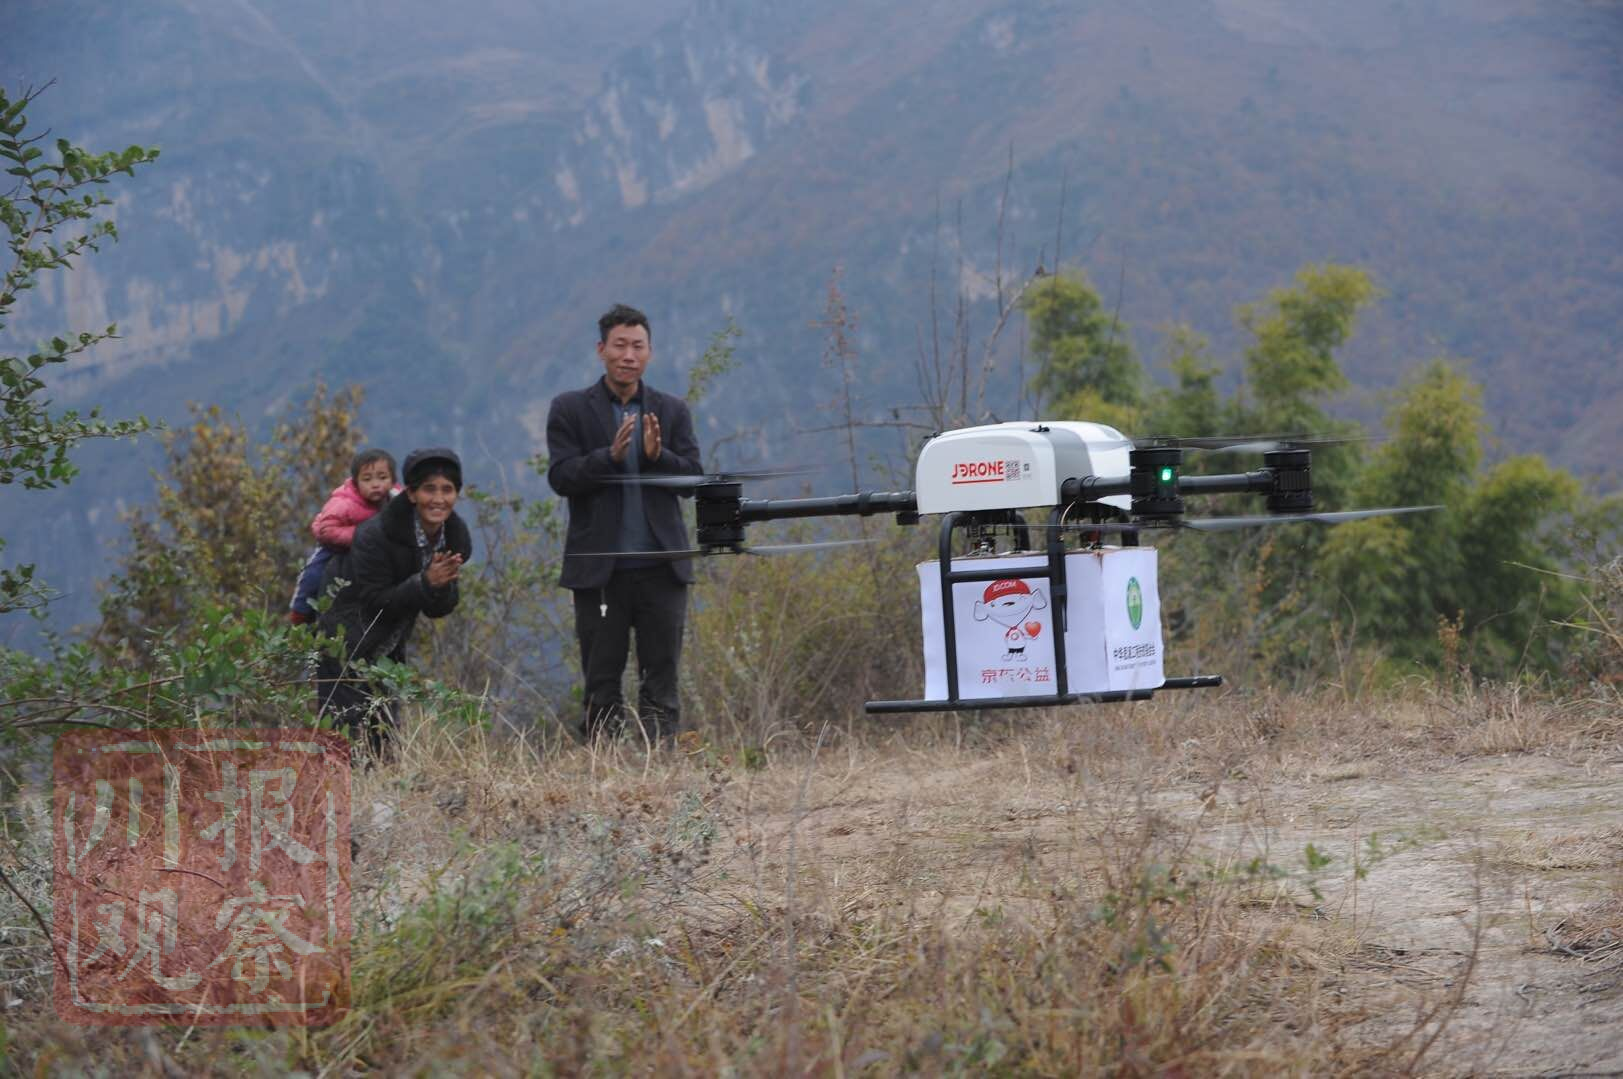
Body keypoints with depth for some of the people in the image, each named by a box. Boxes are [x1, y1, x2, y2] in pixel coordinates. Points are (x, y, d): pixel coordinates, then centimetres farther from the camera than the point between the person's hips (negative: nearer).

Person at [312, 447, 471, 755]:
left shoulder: (455, 540, -6)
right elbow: (375, 602, -23)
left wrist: (443, 585, -25)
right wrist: (425, 582, -33)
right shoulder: (375, 536, -25)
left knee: (384, 738, 9)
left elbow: (438, 610, -2)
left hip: (386, 652, 7)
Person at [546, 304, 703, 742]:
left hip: (660, 566, 2)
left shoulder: (672, 411, 12)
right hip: (599, 569, -2)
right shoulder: (570, 409, 5)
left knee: (661, 678, 1)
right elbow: (561, 476, -6)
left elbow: (693, 475, 3)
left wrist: (657, 455, -16)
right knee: (602, 680, 2)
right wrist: (611, 455, -20)